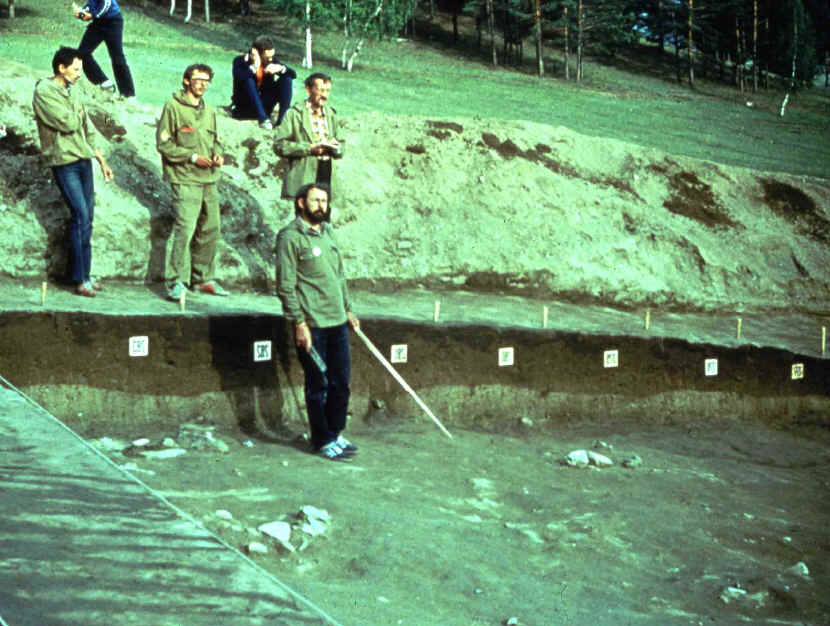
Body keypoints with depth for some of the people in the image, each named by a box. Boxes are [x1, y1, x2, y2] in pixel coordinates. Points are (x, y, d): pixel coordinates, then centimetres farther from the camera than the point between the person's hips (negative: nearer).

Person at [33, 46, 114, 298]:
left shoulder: (71, 91, 16)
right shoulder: (44, 91, -9)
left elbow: (87, 129, 20)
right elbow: (67, 123, -20)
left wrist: (102, 160, 18)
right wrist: (76, 115, 1)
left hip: (83, 159, 8)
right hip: (64, 162, -8)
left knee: (87, 218, 7)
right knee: (80, 216, -13)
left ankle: (82, 273, 14)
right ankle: (80, 279, -8)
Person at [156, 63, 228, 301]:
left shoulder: (209, 111, 19)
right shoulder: (173, 107, -2)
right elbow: (163, 143, -6)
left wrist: (217, 154, 5)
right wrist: (192, 157, -13)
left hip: (209, 179, 7)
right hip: (185, 180, -7)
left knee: (210, 230, 8)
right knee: (185, 229, -15)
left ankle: (204, 278, 19)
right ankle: (177, 282, -11)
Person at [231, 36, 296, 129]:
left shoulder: (272, 60, 2)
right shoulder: (240, 61, -10)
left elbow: (293, 74, -3)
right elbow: (238, 79, -30)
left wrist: (280, 68, -21)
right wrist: (254, 67, -33)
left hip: (264, 107, 4)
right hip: (244, 109, -4)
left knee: (287, 79, -11)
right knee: (249, 80, -30)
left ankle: (282, 119, -26)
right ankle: (263, 119, -39)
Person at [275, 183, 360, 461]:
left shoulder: (327, 231, 14)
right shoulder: (290, 237, -10)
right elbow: (286, 286, -13)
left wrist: (348, 310, 21)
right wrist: (299, 324, -16)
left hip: (338, 322, 7)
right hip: (312, 324, -7)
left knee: (341, 383, 12)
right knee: (318, 386, 2)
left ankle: (335, 433, 27)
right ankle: (323, 441, 14)